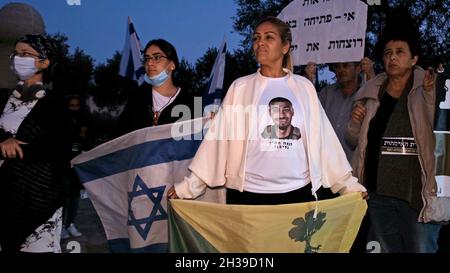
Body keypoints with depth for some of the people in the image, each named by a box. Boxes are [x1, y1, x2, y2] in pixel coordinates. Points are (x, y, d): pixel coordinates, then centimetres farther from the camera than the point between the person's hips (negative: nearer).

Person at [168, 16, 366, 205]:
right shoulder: (240, 87, 2)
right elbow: (219, 137, 1)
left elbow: (322, 138, 6)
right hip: (247, 193, -1)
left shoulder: (304, 87, 5)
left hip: (297, 192, 1)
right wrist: (190, 185, -2)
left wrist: (349, 184, 5)